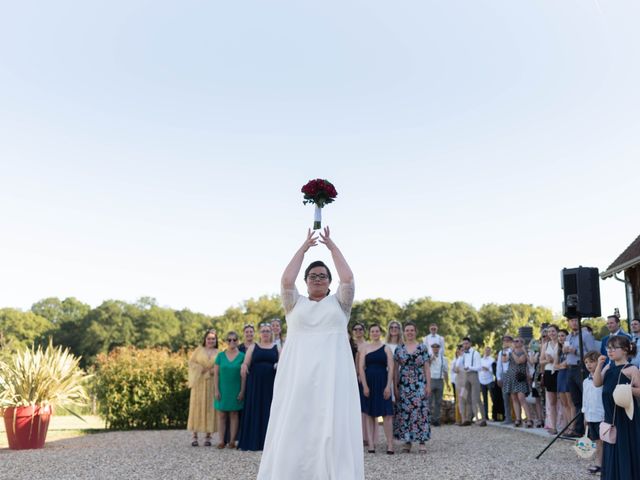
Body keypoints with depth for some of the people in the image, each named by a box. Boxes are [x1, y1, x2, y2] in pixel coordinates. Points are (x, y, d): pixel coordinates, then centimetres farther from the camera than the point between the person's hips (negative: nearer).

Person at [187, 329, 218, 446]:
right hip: (199, 383, 0)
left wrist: (214, 371, -13)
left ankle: (208, 436, 5)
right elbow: (191, 362, 2)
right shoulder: (199, 350, 9)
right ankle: (195, 436, 2)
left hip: (212, 384, 0)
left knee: (210, 407, 0)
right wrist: (201, 369, -12)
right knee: (197, 407, -2)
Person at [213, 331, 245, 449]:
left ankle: (232, 440, 7)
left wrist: (242, 390, -6)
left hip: (236, 390, -1)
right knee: (222, 415, 2)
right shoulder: (220, 355, 4)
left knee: (234, 414, 3)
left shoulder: (242, 356, 1)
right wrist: (216, 390, -4)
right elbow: (216, 374, 3)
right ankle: (221, 440, 5)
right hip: (223, 390, 1)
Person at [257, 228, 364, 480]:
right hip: (297, 374, 1)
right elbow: (287, 280, -4)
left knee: (333, 429, -4)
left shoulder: (338, 302, 13)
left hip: (332, 374, 0)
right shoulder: (295, 303, 14)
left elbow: (348, 278, -3)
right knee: (294, 429, -1)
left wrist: (332, 246, 5)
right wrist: (304, 247, 3)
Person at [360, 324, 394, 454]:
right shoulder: (365, 349, 7)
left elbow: (391, 368, 0)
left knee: (387, 413, -6)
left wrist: (388, 386, -9)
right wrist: (365, 386, -9)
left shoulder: (386, 348, 6)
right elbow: (361, 368, 1)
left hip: (382, 382, -1)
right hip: (369, 382, 1)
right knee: (369, 414, 3)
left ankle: (390, 444, -3)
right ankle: (371, 444, 6)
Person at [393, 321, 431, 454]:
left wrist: (428, 385, -3)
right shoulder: (399, 349, 7)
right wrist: (395, 387, 3)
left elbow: (426, 367, 3)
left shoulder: (422, 347, 4)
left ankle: (421, 442, 1)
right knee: (404, 412, 2)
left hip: (419, 384, -1)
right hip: (404, 385, 2)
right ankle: (407, 442, 11)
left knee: (420, 411, -4)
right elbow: (396, 369, 8)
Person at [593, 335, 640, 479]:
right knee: (611, 446, 13)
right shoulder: (608, 367, 9)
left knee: (626, 447, -1)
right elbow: (597, 383, -2)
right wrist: (599, 365, -8)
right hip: (610, 413, 6)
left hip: (626, 415, -6)